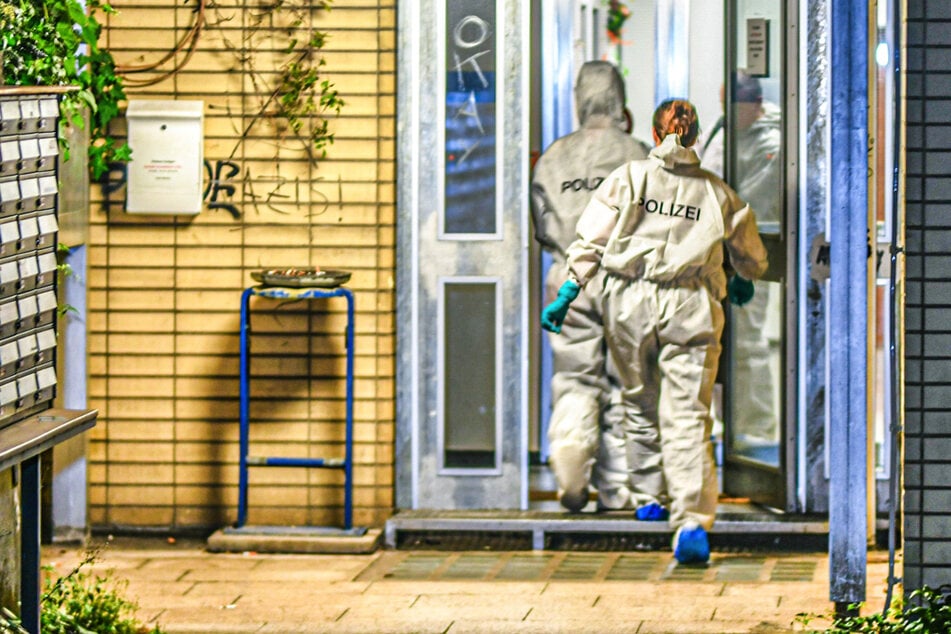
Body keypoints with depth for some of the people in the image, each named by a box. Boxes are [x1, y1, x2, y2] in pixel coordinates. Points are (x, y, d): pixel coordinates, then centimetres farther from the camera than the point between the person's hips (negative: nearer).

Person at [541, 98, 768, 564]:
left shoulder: (629, 178, 6)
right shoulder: (718, 193, 11)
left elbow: (591, 241, 0)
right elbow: (752, 258, 23)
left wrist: (566, 295, 5)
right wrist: (742, 284, 45)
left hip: (630, 302, 0)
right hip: (691, 307, 0)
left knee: (640, 404, 20)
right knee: (687, 416, -7)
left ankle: (654, 495, 29)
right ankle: (692, 519, -21)